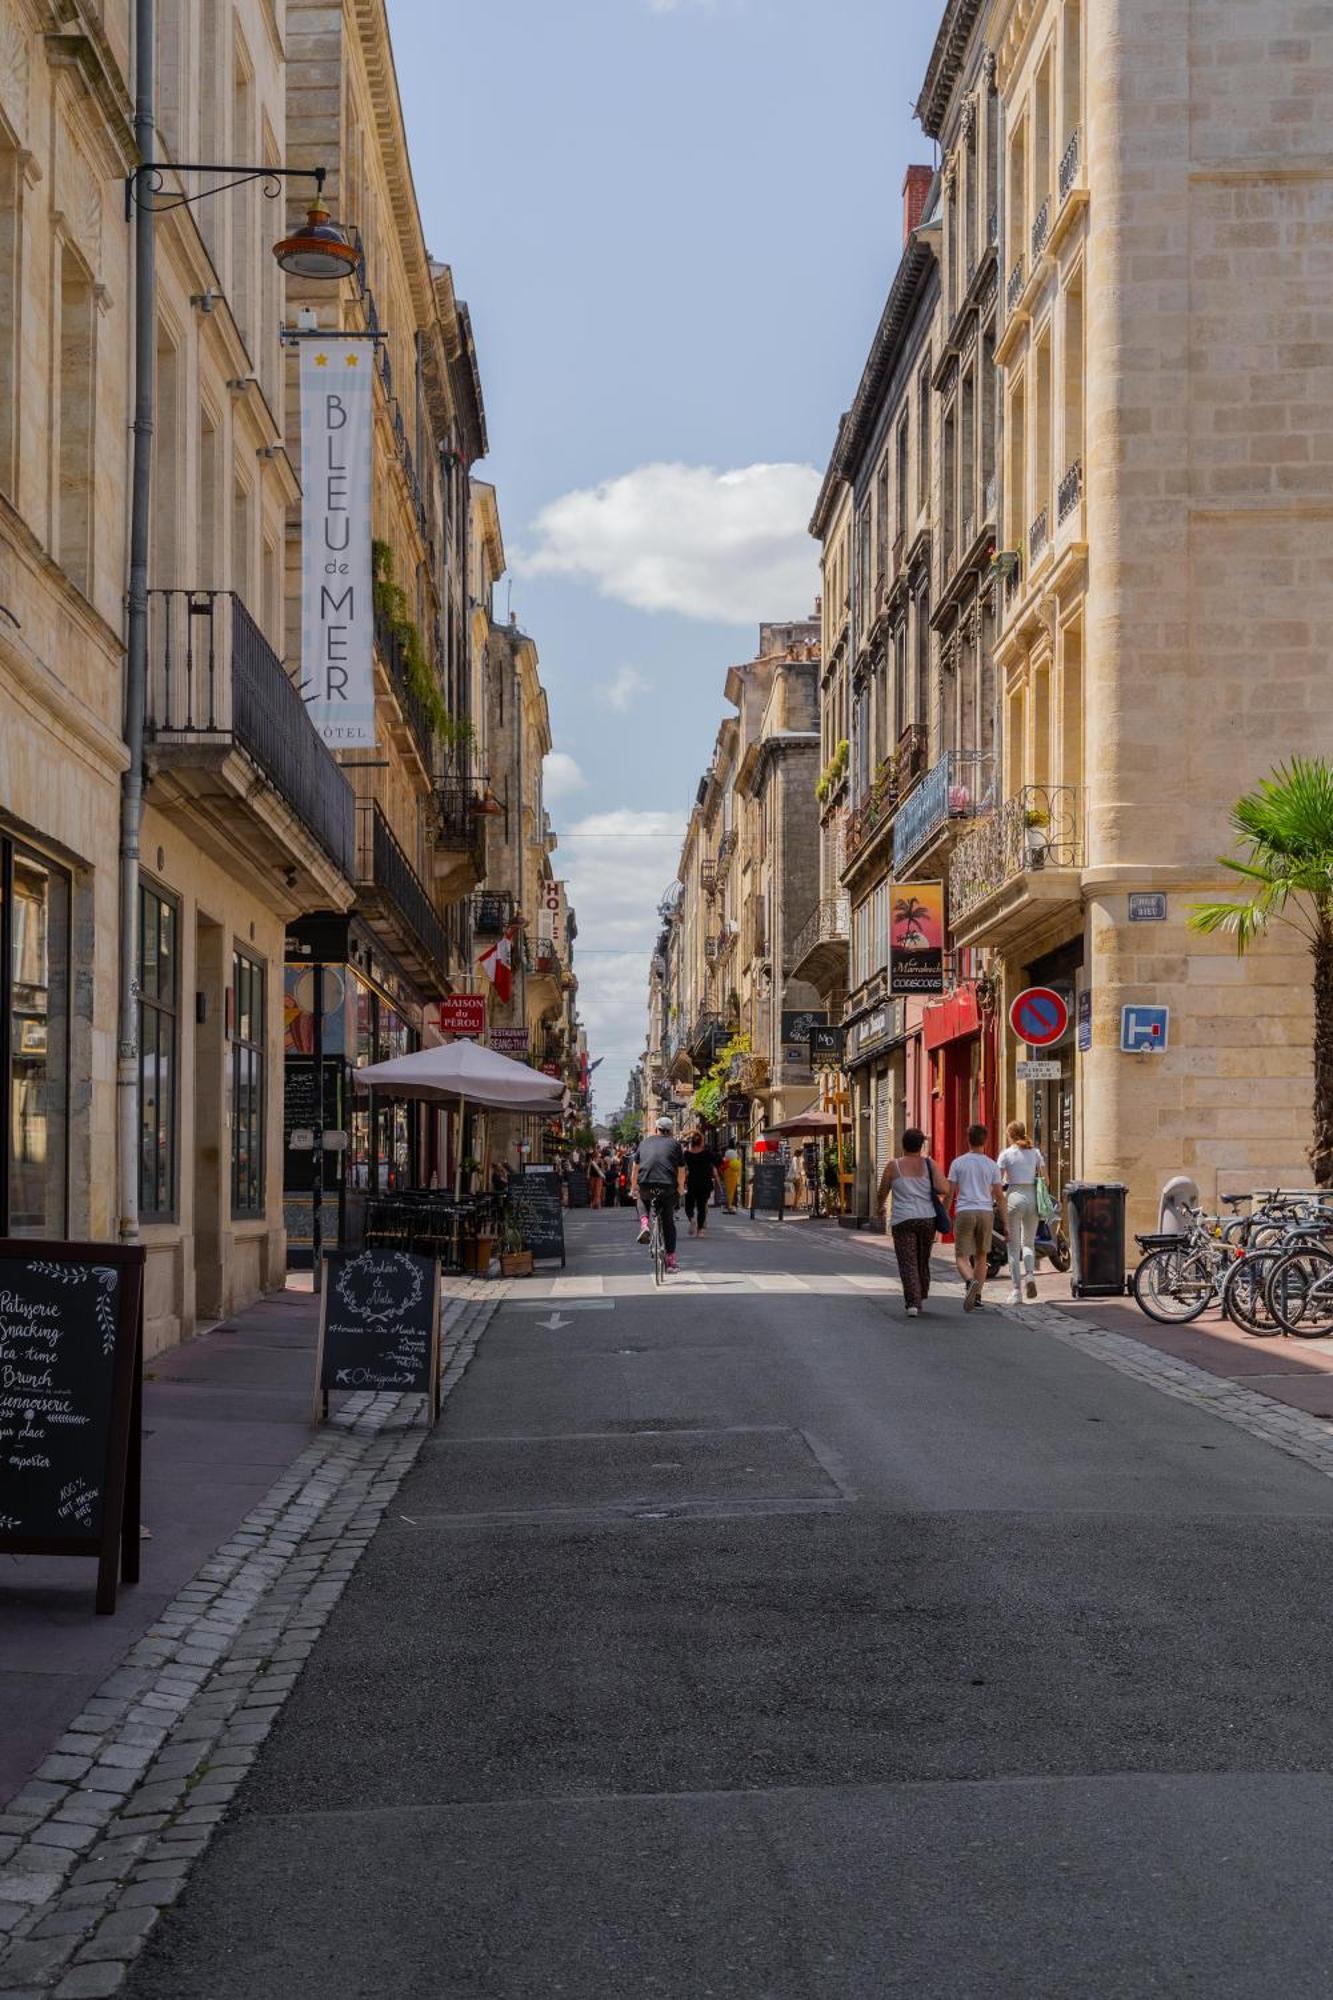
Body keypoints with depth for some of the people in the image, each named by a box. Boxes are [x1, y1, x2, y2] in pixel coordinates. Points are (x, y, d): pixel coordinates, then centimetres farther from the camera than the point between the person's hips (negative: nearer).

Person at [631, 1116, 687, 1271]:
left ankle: (644, 1224, 9)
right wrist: (681, 1188, 34)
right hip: (668, 1187, -1)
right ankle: (671, 1260, 11)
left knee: (641, 1199, 36)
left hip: (645, 1185, 1)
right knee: (668, 1222, 14)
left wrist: (633, 1188, 34)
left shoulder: (644, 1143, 20)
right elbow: (681, 1171, 18)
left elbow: (635, 1169, 22)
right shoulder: (675, 1144, 17)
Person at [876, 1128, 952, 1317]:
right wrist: (931, 1190, 14)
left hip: (903, 1220, -2)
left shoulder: (893, 1166, 0)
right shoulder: (929, 1164, 2)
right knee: (923, 1261, 18)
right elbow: (944, 1189, -8)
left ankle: (912, 1303, -17)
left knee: (908, 1263, -3)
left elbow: (882, 1193, 10)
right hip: (927, 1219, 2)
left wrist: (880, 1207, 31)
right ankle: (921, 1299, 30)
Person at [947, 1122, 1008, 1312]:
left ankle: (971, 1282, -29)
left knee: (961, 1257, 0)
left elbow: (950, 1192, 1)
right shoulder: (991, 1165, 5)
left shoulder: (958, 1163, 1)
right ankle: (977, 1296, 14)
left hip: (964, 1213, -2)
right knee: (981, 1255, 15)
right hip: (986, 1212, 2)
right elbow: (999, 1196, 4)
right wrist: (1006, 1223, 8)